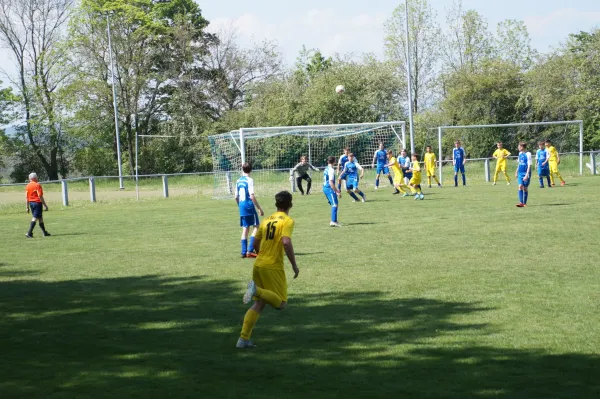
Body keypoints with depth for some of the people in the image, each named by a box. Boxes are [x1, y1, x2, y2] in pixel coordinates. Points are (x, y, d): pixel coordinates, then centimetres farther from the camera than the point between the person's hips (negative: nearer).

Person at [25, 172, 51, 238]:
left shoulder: (27, 186, 8)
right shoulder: (37, 185, -11)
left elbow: (26, 197, 8)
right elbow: (40, 196, -15)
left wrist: (27, 207, 13)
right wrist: (45, 205, -11)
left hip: (31, 203, 7)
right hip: (37, 202, -7)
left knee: (40, 218, 16)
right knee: (35, 218, -7)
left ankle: (45, 232, 24)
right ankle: (29, 233, -15)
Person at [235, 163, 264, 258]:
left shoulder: (238, 181, 10)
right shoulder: (249, 180, -10)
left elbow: (236, 197, 14)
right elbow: (252, 196, -16)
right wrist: (260, 208, -12)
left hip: (241, 205, 7)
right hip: (249, 205, -7)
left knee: (245, 228, 11)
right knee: (256, 227, 0)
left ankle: (244, 252, 10)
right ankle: (250, 250, -9)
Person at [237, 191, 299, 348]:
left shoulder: (266, 220, 13)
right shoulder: (287, 221, -7)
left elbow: (256, 243, 20)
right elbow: (286, 242, -22)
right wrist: (294, 265, -14)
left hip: (258, 265, 7)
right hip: (273, 268, -7)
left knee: (259, 304, 13)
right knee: (281, 304, 1)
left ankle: (243, 339, 4)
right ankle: (257, 290, -24)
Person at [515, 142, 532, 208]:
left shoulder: (528, 154, -13)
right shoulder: (520, 154, 8)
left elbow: (529, 165, -15)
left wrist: (527, 175, -21)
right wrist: (516, 171, 21)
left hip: (526, 173, -5)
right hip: (520, 173, 5)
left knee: (525, 188, 3)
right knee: (520, 186, -10)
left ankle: (524, 203, 14)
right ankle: (521, 202, -15)